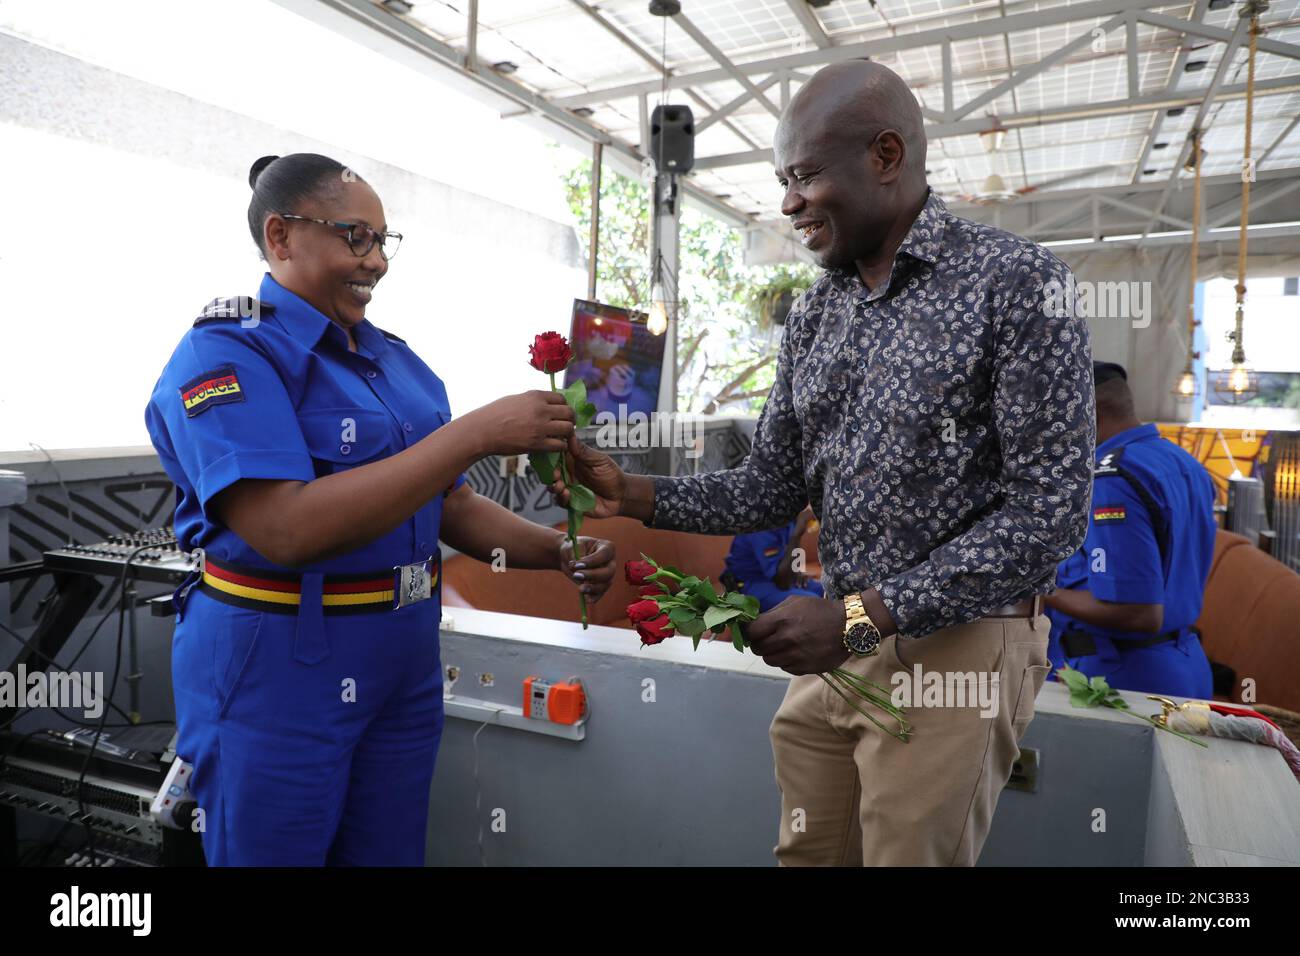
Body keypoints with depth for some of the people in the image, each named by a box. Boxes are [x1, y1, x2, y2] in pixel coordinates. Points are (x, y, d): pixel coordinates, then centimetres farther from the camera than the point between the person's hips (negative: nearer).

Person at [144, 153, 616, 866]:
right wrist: (475, 433, -30)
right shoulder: (227, 352, -13)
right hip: (278, 672, -6)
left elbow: (450, 504, 11)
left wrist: (560, 554, -6)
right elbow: (288, 531, -28)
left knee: (391, 853, 19)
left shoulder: (396, 359, 8)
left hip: (404, 664, 7)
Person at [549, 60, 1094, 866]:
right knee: (805, 852, 17)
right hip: (839, 643, 6)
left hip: (958, 646, -5)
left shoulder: (1018, 281, -12)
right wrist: (634, 494, -6)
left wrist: (863, 615, -21)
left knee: (908, 850, 9)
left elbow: (1051, 510, -17)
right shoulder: (812, 316, 7)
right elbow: (774, 490, 8)